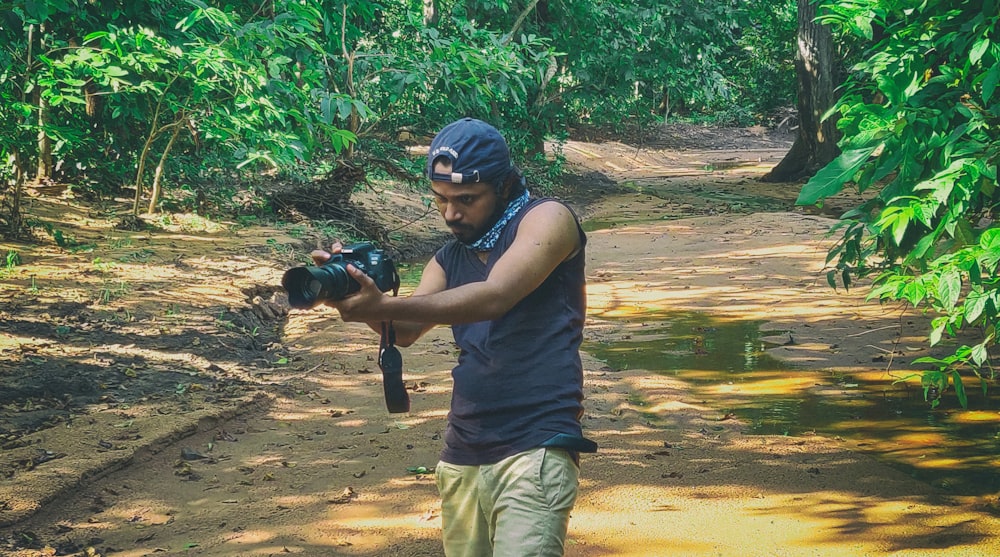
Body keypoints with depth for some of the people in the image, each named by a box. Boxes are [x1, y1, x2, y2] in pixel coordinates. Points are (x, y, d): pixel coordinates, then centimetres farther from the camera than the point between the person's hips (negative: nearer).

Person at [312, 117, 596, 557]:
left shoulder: (546, 219, -3)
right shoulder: (450, 259, 17)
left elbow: (495, 297, -19)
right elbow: (406, 331, 1)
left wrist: (384, 306, -27)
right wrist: (360, 296, -20)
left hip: (536, 451, -7)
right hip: (463, 457, 7)